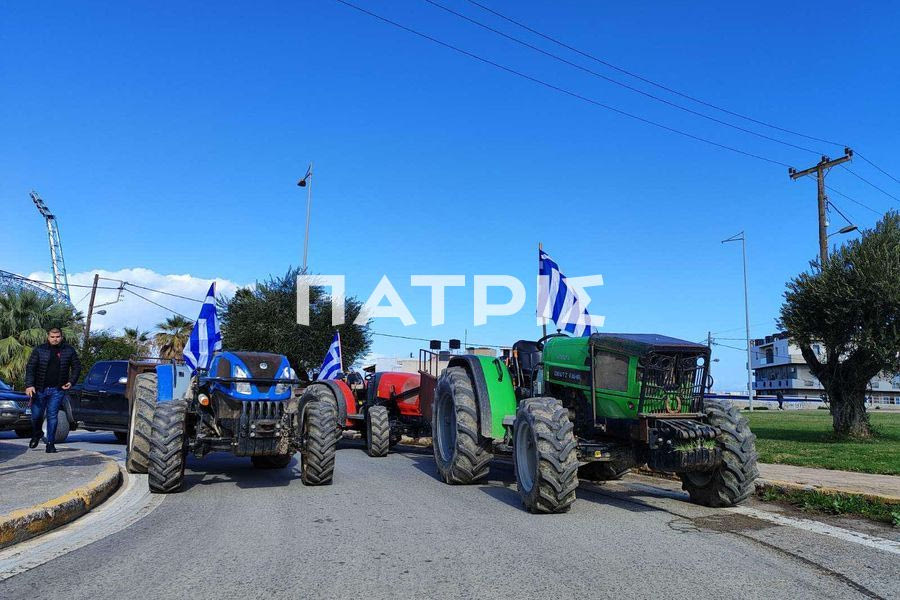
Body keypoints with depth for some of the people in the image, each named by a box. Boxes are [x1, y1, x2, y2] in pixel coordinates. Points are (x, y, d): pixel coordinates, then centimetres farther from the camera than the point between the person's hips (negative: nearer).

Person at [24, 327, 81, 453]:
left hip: (57, 390, -1)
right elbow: (30, 367, -3)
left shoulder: (69, 351, 3)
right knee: (36, 415, 8)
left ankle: (50, 443, 5)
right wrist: (29, 385, -15)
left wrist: (71, 381, -3)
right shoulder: (39, 350, 1)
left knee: (52, 415, -2)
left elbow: (77, 367, 10)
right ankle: (36, 434, 37)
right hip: (39, 389, 1)